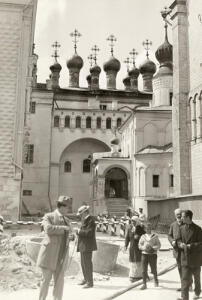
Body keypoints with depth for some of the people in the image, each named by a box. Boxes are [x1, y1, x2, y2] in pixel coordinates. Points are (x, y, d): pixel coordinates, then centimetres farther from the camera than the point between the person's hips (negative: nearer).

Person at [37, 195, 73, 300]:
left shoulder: (67, 220, 17)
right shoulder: (48, 216, -1)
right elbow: (48, 229, -21)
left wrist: (70, 236, 3)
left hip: (61, 255, 5)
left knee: (59, 280, 3)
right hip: (49, 253, -5)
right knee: (46, 279, 3)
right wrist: (64, 228, -15)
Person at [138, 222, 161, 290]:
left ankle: (156, 280, 30)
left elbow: (158, 245, 2)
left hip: (153, 254, -1)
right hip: (144, 254, 1)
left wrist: (153, 248, -14)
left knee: (154, 269, 3)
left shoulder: (155, 236, 4)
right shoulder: (143, 236, 8)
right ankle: (144, 284, 5)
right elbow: (140, 245, 6)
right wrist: (145, 248, -12)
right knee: (144, 270, -3)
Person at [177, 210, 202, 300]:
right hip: (185, 257, 2)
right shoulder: (181, 228, 3)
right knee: (184, 279, -3)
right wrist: (180, 244, -12)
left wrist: (191, 246, -23)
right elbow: (179, 239, 10)